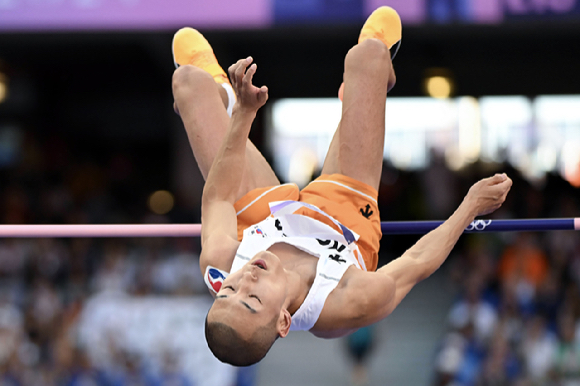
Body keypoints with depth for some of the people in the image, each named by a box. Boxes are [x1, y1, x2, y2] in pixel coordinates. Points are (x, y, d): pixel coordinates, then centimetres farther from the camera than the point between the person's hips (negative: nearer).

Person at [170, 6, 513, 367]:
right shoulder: (350, 306, -49)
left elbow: (218, 198, -24)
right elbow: (416, 263, -28)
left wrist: (243, 113, -26)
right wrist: (472, 206, -17)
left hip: (261, 210, 1)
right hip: (347, 207, -1)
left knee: (190, 79, 10)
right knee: (369, 52, 4)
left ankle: (223, 94, 53)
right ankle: (378, 79, 48)